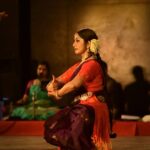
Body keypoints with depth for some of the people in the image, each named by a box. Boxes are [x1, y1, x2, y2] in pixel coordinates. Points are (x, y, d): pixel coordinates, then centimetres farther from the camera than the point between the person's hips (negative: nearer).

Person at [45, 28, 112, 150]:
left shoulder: (92, 64, -12)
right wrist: (53, 85, -10)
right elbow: (59, 80, 13)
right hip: (81, 110, 9)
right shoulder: (78, 65, 16)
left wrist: (58, 94, -7)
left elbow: (74, 84, -24)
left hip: (91, 111, -9)